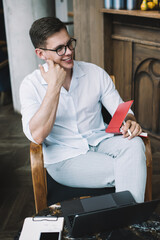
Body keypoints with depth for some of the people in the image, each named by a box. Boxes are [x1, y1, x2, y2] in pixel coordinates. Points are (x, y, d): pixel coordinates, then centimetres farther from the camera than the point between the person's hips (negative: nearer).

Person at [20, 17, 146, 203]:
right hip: (64, 159, -3)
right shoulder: (31, 85, -6)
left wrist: (130, 122, -19)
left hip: (101, 143, 4)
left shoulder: (95, 73, 3)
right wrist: (54, 86, -21)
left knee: (134, 144, -29)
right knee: (124, 171, -26)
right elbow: (37, 136, -19)